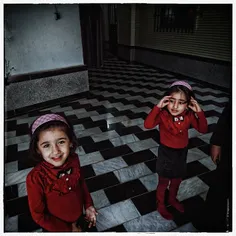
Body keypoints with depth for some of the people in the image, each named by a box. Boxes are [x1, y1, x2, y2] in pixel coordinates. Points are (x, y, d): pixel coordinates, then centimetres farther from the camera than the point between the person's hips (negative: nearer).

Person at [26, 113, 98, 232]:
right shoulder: (35, 178, -32)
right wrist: (68, 229, -13)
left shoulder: (74, 160, -22)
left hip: (79, 217, 3)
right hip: (55, 227, -3)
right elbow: (38, 215, -19)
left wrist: (88, 205, -2)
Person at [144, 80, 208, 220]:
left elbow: (203, 129, -11)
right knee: (164, 182, 15)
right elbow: (148, 125, -37)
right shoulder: (162, 114, -24)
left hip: (182, 153, 4)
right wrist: (158, 107, -42)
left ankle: (172, 199, 55)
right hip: (166, 153, -4)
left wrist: (199, 112, -24)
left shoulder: (189, 116, -12)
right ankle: (161, 206, 41)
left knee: (177, 180, 26)